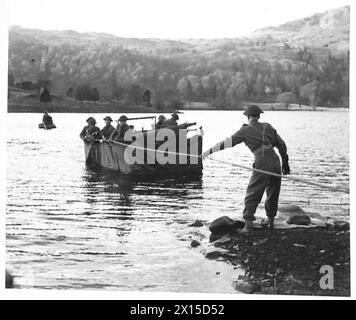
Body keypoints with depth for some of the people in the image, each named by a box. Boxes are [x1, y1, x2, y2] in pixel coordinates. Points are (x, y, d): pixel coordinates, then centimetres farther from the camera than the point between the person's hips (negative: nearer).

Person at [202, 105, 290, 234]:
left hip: (262, 165, -5)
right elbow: (282, 145, 16)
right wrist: (285, 163, 24)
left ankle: (248, 225, -6)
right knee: (272, 195, 20)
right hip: (276, 163, 5)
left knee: (251, 196, 1)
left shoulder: (245, 130, 3)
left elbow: (227, 143, 0)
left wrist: (209, 151, 5)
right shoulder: (267, 127, 15)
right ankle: (271, 222, 27)